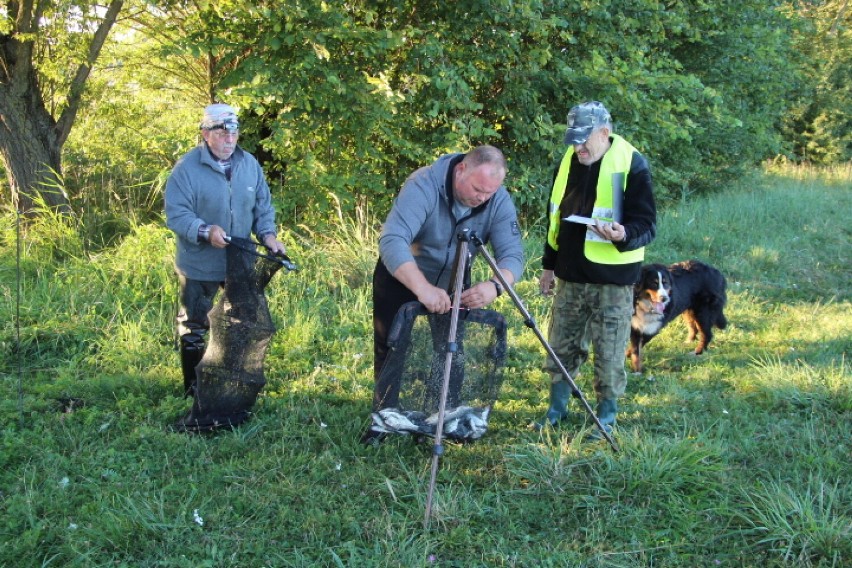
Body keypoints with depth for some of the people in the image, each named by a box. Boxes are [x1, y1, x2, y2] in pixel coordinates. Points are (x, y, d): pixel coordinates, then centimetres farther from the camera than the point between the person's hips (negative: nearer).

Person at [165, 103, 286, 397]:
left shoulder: (249, 164, 0)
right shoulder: (187, 168, -15)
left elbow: (263, 206, 7)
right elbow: (176, 214, -19)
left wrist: (268, 234, -11)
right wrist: (205, 231, -35)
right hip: (198, 266, -5)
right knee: (194, 328, 9)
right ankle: (193, 390, 23)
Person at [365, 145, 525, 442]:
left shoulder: (499, 201, -20)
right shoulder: (424, 185, -33)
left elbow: (513, 253, -26)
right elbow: (392, 240, -43)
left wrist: (495, 285, -49)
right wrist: (422, 288, -57)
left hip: (453, 282, 3)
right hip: (401, 276, -3)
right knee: (391, 348, 3)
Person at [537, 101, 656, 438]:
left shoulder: (632, 165, -11)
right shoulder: (570, 161, 7)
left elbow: (647, 224, -12)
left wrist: (624, 235, -34)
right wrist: (549, 265, 17)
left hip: (612, 281, -6)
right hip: (570, 276, 6)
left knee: (609, 355, 3)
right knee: (561, 347, 14)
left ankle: (606, 418, 19)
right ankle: (557, 410, 29)